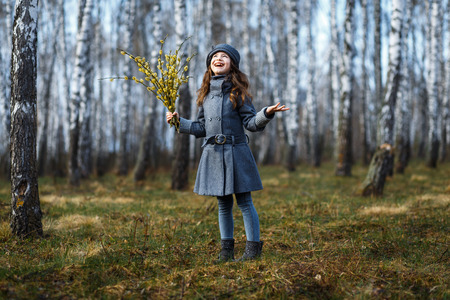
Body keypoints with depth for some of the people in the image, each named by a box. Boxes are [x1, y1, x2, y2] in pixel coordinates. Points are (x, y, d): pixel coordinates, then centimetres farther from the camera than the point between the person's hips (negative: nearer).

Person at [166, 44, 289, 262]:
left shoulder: (237, 92, -2)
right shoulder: (206, 93, 11)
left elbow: (251, 123, -6)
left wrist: (266, 113, -23)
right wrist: (179, 122, 12)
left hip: (235, 153, -5)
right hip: (213, 154, 5)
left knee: (244, 201, -1)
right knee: (223, 204, 12)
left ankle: (253, 248, 8)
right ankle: (226, 249, 21)